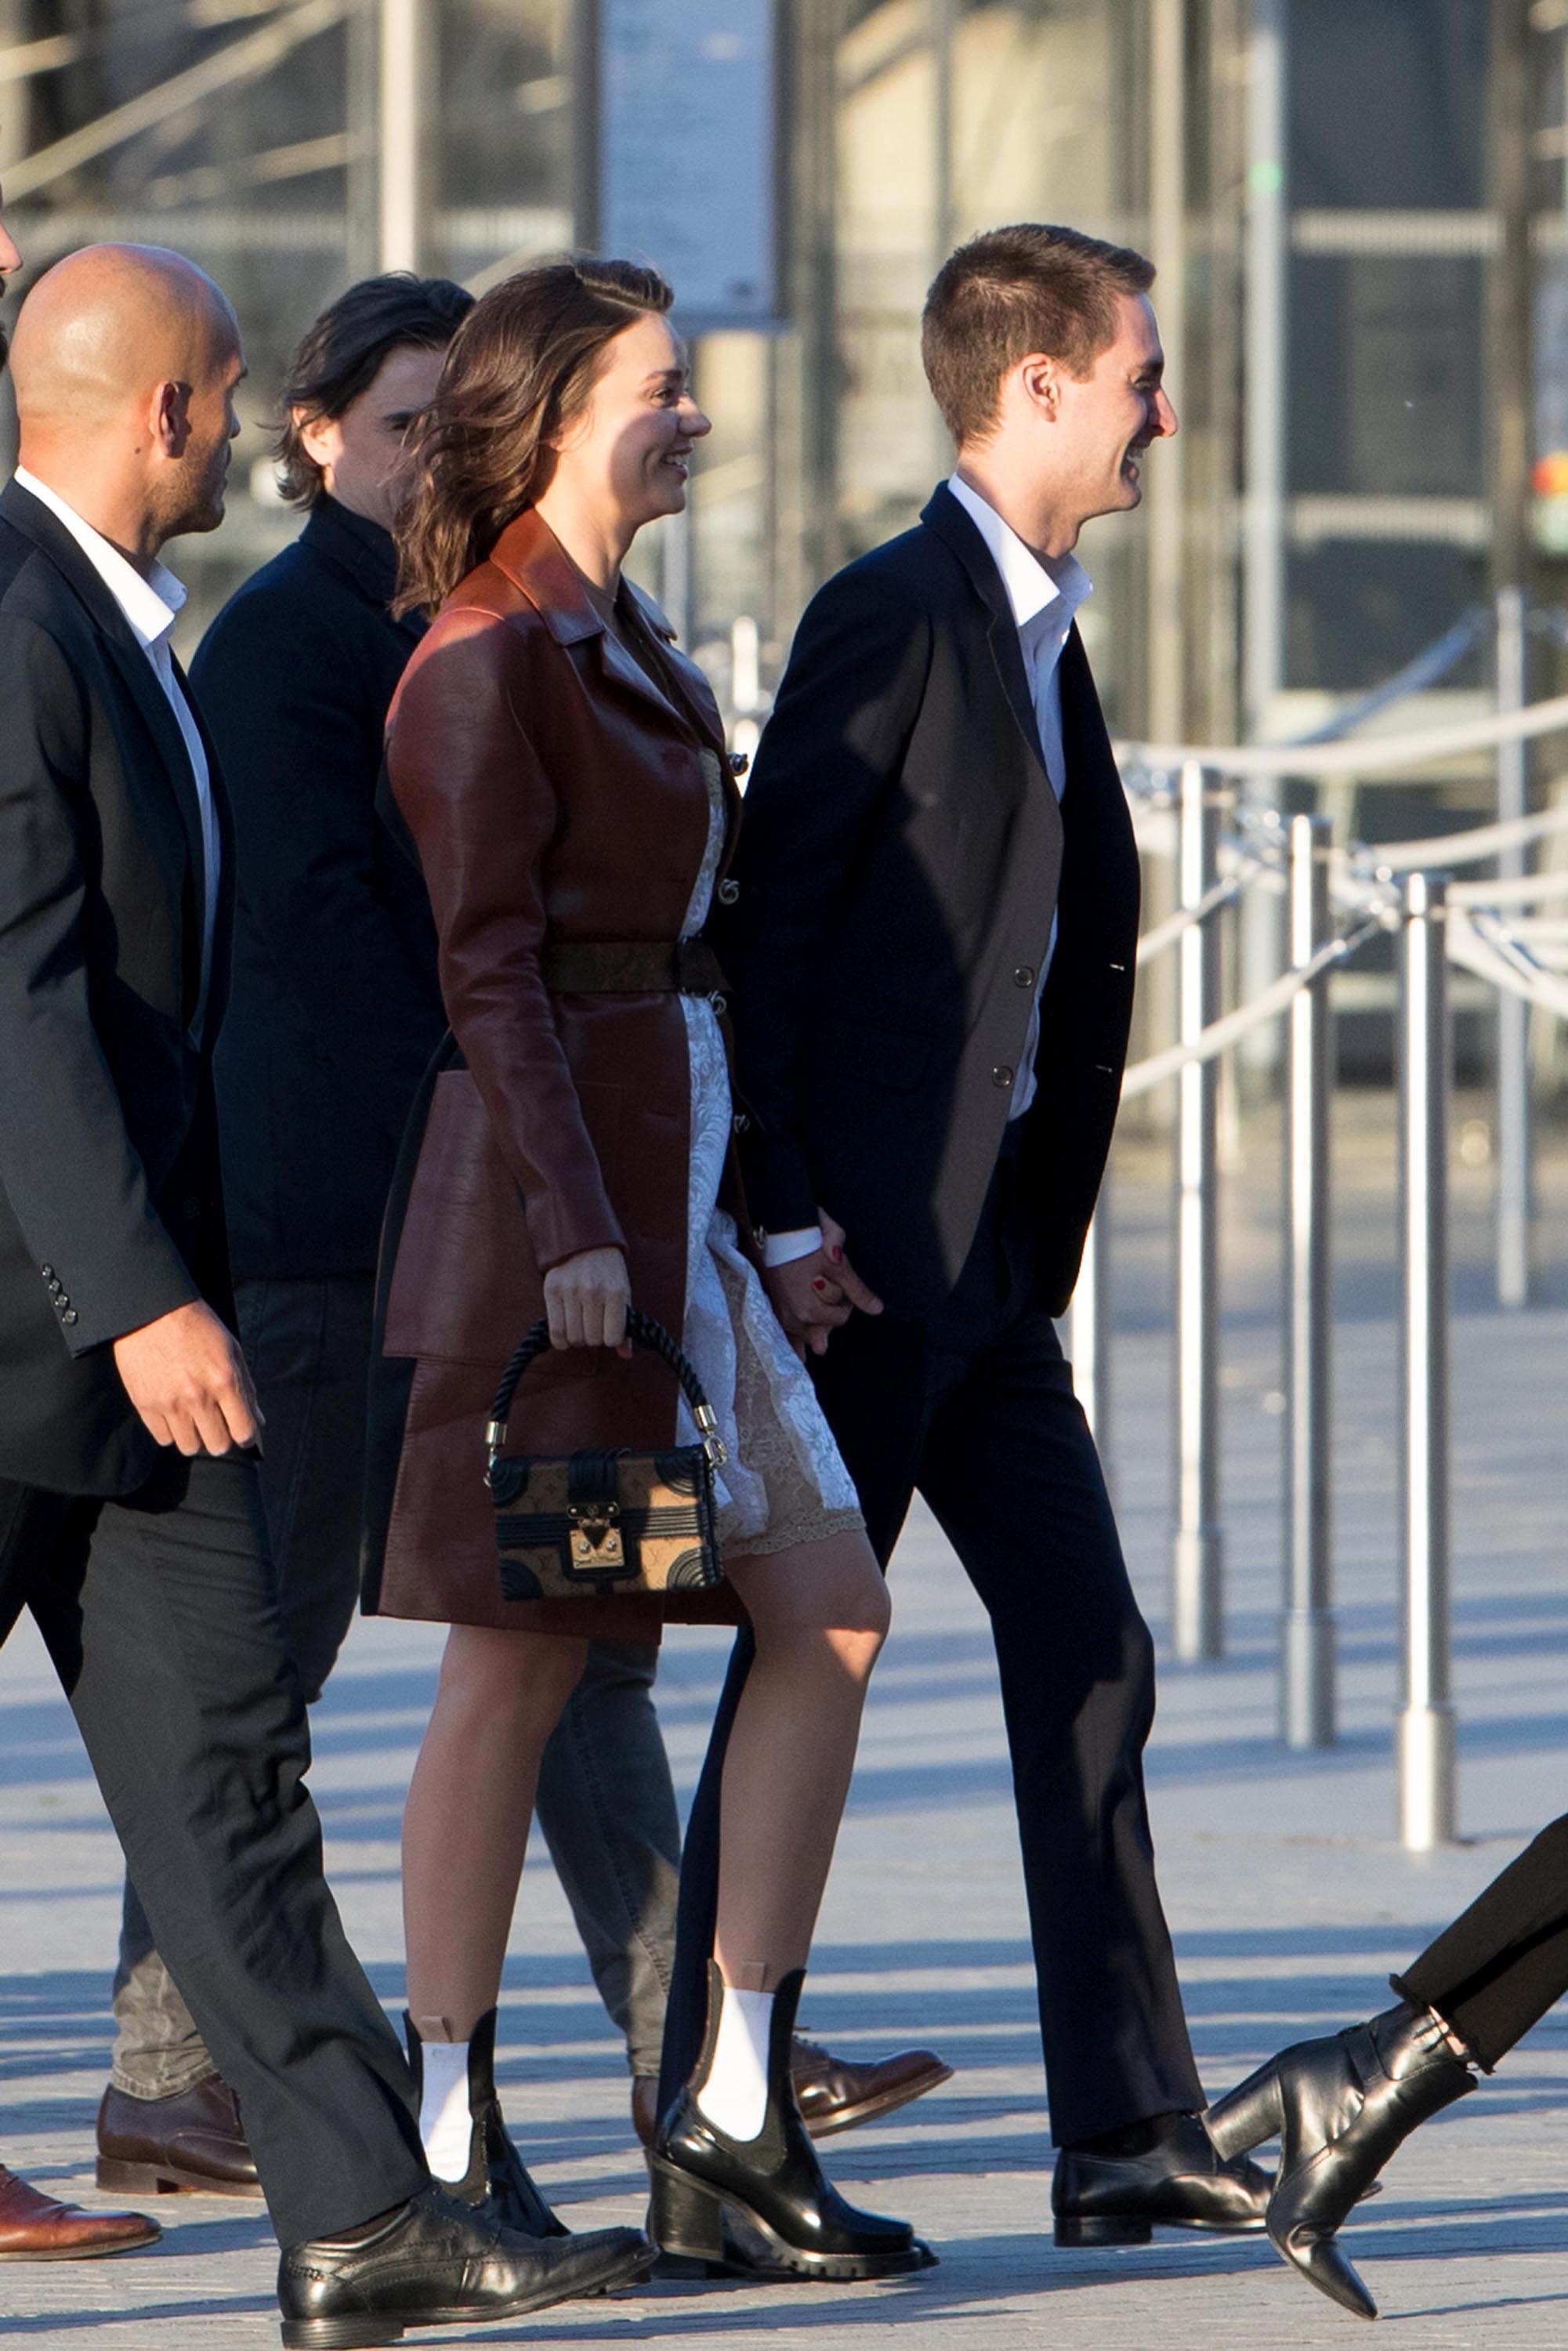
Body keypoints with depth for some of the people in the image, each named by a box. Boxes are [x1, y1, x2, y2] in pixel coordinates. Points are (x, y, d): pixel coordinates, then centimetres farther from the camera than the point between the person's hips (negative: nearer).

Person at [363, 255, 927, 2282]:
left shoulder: (623, 648, 17)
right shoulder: (488, 659, -10)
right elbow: (491, 966, -16)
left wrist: (766, 1214, 20)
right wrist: (572, 1220, -23)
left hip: (671, 1180, 9)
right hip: (542, 1176, -9)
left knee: (830, 1612, 3)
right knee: (518, 1660, -4)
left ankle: (731, 2117, 2)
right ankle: (441, 2147, 3)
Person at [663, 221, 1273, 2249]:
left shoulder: (1039, 634, 16)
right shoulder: (896, 612, -12)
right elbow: (757, 919, -15)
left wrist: (1040, 1237, 13)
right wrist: (784, 1217, -17)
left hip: (988, 1245, 9)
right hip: (863, 1243, -9)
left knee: (1087, 1655, 3)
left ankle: (1127, 2133, 4)